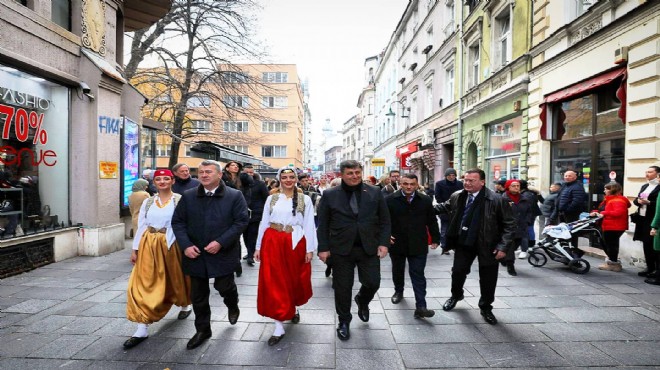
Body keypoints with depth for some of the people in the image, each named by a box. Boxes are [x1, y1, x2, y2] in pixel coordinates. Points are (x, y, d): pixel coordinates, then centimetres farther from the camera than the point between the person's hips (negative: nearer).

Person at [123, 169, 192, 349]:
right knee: (144, 285, 0)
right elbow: (141, 226, 8)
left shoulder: (180, 200, -7)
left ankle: (185, 305, 45)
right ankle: (142, 329, 8)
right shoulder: (147, 202, 7)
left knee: (176, 279, 16)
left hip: (171, 246, -3)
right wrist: (135, 249, 6)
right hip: (149, 246, 4)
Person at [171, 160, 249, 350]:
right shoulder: (188, 196, 4)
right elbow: (177, 221, 5)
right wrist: (186, 245, -9)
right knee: (198, 294, 12)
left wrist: (221, 242, -18)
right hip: (195, 254, 4)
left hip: (223, 253, -3)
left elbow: (242, 221, -11)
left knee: (224, 286, 3)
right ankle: (202, 330, 32)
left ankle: (232, 306, 39)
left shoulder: (235, 196, -6)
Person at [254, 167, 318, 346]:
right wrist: (258, 247, 4)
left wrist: (310, 249, -4)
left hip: (295, 244, -1)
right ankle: (279, 327, 10)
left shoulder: (305, 199, 0)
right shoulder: (271, 199, 6)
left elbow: (309, 225, -1)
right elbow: (264, 223, 7)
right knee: (274, 283, 1)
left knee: (295, 280, 14)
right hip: (273, 243, 1)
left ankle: (294, 309, 45)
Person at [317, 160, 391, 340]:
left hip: (369, 248, 1)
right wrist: (323, 248, -4)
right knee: (342, 287, 8)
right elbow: (323, 224, 1)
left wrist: (383, 243, -3)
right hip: (341, 249, -1)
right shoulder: (329, 195, -2)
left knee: (373, 283, 5)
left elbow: (384, 220, 6)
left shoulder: (375, 193, 2)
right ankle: (344, 321, 31)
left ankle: (362, 301, 40)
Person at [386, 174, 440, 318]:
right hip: (397, 243, 1)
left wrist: (435, 239, 5)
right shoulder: (390, 200, -7)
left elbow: (432, 221, 5)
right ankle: (399, 291, 46)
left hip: (418, 245, 0)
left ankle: (420, 307, 1)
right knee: (397, 271, 20)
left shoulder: (425, 200, -2)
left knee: (418, 274, -2)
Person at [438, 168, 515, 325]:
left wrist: (503, 247, -16)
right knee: (458, 271, 12)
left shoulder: (496, 200, -17)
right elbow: (445, 207, 16)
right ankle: (455, 296, 43)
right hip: (463, 242, 3)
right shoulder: (457, 196, -5)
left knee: (487, 279, 10)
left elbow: (509, 224, -12)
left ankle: (486, 308, 34)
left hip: (487, 245, -3)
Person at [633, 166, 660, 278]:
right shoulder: (644, 186, 17)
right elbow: (635, 200, 16)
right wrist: (638, 200, -4)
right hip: (643, 218, 7)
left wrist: (648, 202, -22)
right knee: (646, 244, 11)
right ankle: (650, 268, 19)